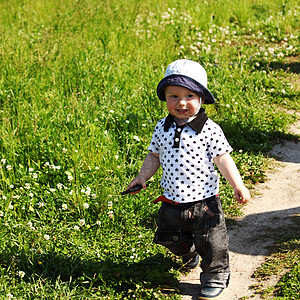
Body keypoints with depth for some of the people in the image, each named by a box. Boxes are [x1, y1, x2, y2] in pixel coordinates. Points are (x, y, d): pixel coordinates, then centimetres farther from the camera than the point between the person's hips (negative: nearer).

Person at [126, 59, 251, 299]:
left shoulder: (209, 129, -12)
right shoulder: (163, 128, 1)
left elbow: (223, 158, -12)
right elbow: (154, 155, 13)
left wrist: (238, 185, -19)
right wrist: (142, 177, 7)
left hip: (204, 201, -4)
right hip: (172, 201, 4)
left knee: (211, 245, 5)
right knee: (172, 239, 21)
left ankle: (215, 278, 29)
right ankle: (189, 253, 53)